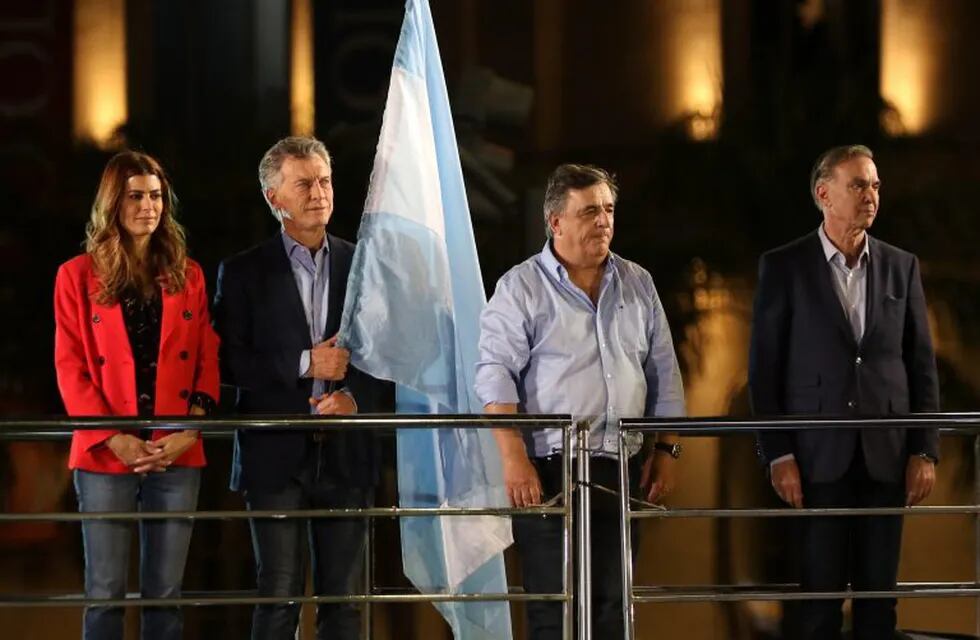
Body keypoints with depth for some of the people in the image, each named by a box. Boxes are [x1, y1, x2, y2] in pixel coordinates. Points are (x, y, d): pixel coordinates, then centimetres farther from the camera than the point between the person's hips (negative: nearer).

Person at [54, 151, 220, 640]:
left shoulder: (188, 275, 12)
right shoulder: (78, 276, 4)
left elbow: (208, 360, 8)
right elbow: (70, 367, -1)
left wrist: (192, 428, -9)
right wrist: (113, 439, -13)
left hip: (177, 456, 2)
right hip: (106, 455, -2)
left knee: (165, 593, 4)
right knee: (105, 593, -2)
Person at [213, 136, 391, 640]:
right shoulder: (244, 273, 2)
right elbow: (228, 362, -4)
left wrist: (356, 398, -9)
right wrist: (303, 364, -12)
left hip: (345, 456, 2)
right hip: (277, 456, -2)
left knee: (343, 599, 4)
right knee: (279, 598, -3)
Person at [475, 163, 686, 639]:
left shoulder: (637, 285, 14)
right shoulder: (522, 287, -1)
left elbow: (664, 373, 17)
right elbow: (496, 374, -8)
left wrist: (666, 451, 9)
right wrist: (514, 459, -17)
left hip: (621, 473, 5)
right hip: (548, 473, -5)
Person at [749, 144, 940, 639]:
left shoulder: (901, 267, 9)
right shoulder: (784, 267, 1)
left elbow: (922, 365, 10)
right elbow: (764, 368, 0)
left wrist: (925, 451, 2)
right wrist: (778, 455, -7)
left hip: (886, 456, 3)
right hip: (819, 455, -3)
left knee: (879, 593, 4)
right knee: (820, 594, -1)